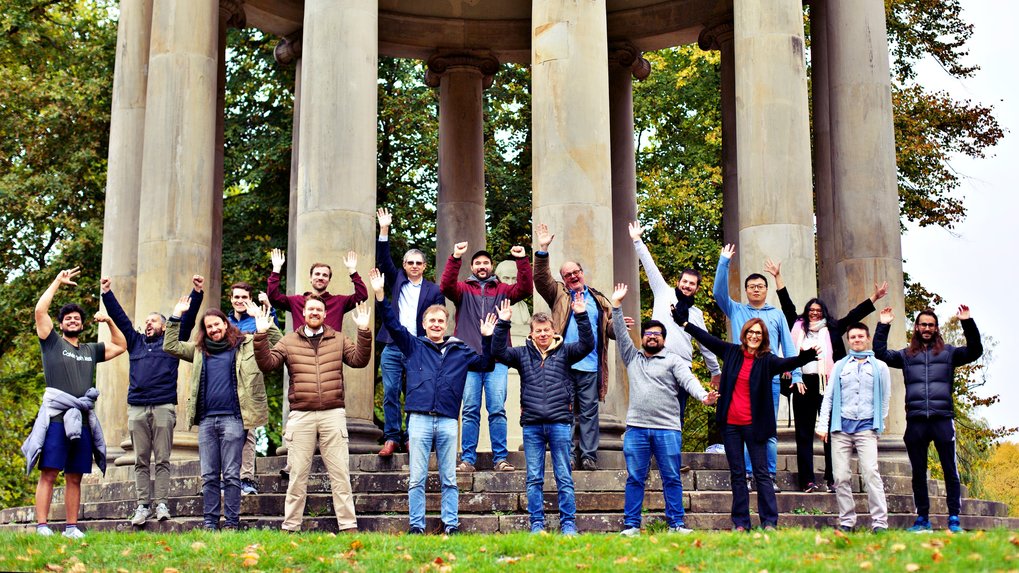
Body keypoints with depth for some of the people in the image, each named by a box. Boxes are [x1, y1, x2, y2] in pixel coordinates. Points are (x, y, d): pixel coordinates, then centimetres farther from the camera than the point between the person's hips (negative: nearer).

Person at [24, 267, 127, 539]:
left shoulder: (91, 350, 23)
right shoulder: (53, 343, 10)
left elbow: (120, 346, 33)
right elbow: (40, 310, 0)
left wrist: (109, 321, 21)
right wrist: (58, 282, 7)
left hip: (82, 420, 5)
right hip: (56, 417, -4)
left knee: (75, 478, 5)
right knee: (48, 474, -9)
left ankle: (71, 527, 8)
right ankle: (42, 525, -10)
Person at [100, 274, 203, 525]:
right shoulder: (135, 342, 22)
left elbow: (188, 318, 7)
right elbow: (120, 317, 22)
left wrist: (197, 293, -1)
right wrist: (107, 294, 19)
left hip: (164, 407, -3)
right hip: (136, 408, 3)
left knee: (162, 459, -3)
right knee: (141, 461, 2)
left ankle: (162, 504, -2)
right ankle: (143, 505, 4)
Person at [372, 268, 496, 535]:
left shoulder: (460, 351, 15)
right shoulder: (414, 346, 10)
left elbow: (485, 363, 24)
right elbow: (392, 324, 2)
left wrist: (487, 338, 9)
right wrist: (380, 295, -10)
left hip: (448, 421, 2)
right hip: (419, 419, -1)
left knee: (449, 479, 5)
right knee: (417, 479, 0)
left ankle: (451, 525, 10)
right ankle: (416, 526, 5)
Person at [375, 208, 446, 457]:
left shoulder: (434, 290, 8)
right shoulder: (397, 281, 14)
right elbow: (383, 260, 4)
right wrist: (384, 231, -5)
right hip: (392, 348, 2)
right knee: (390, 393, 0)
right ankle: (392, 438, 5)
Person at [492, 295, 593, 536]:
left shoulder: (564, 351, 7)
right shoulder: (523, 353, 9)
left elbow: (587, 344, -5)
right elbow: (498, 352, -1)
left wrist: (581, 316, -16)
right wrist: (502, 324, -12)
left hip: (560, 423, -1)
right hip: (532, 425, 1)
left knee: (564, 477, 3)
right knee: (534, 479, 4)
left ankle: (568, 524, 7)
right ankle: (536, 523, 10)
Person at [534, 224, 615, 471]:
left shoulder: (599, 300, 18)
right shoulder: (559, 295, 14)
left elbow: (610, 329, 15)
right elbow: (541, 279, -1)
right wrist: (542, 250, -12)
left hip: (590, 367, 1)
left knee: (589, 413, 2)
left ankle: (589, 456, 5)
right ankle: (567, 456, 5)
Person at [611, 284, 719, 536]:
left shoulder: (673, 361, 7)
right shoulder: (632, 358, 18)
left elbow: (688, 380, -7)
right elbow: (621, 334, 13)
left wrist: (703, 395, -27)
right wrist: (616, 306, 4)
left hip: (668, 429, -2)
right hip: (636, 428, 2)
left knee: (672, 479, 1)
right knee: (634, 478, 2)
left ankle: (676, 523, 6)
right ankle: (631, 525, 6)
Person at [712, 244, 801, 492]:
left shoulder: (777, 315, 16)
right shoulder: (736, 311, 14)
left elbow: (788, 346, 12)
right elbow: (719, 292, 1)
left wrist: (796, 374, 3)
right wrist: (724, 261, -5)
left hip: (770, 378, 1)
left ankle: (770, 476, 5)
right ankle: (746, 475, 1)